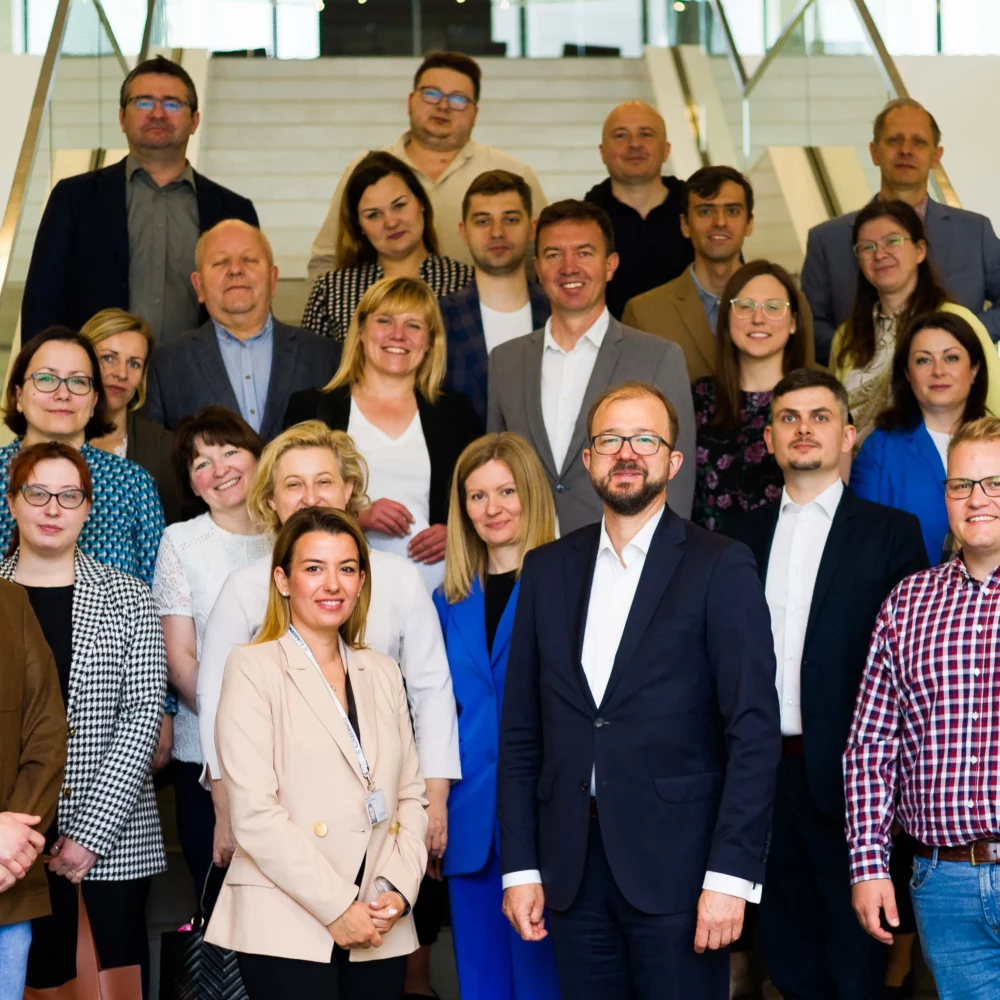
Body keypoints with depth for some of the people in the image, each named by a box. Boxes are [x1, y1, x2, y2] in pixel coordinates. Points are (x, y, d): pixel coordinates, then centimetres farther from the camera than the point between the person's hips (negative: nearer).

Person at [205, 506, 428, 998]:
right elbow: (254, 813, -10)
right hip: (288, 932, -5)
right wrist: (336, 907, -12)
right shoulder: (253, 669, -2)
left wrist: (398, 891, -3)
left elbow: (410, 796, 13)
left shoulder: (382, 673, 14)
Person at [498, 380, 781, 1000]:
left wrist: (730, 875, -13)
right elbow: (521, 731, 11)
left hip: (677, 867, -4)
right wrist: (520, 866, 4)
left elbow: (754, 732, -7)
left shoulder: (721, 568, -2)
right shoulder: (548, 570, 11)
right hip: (572, 870, 4)